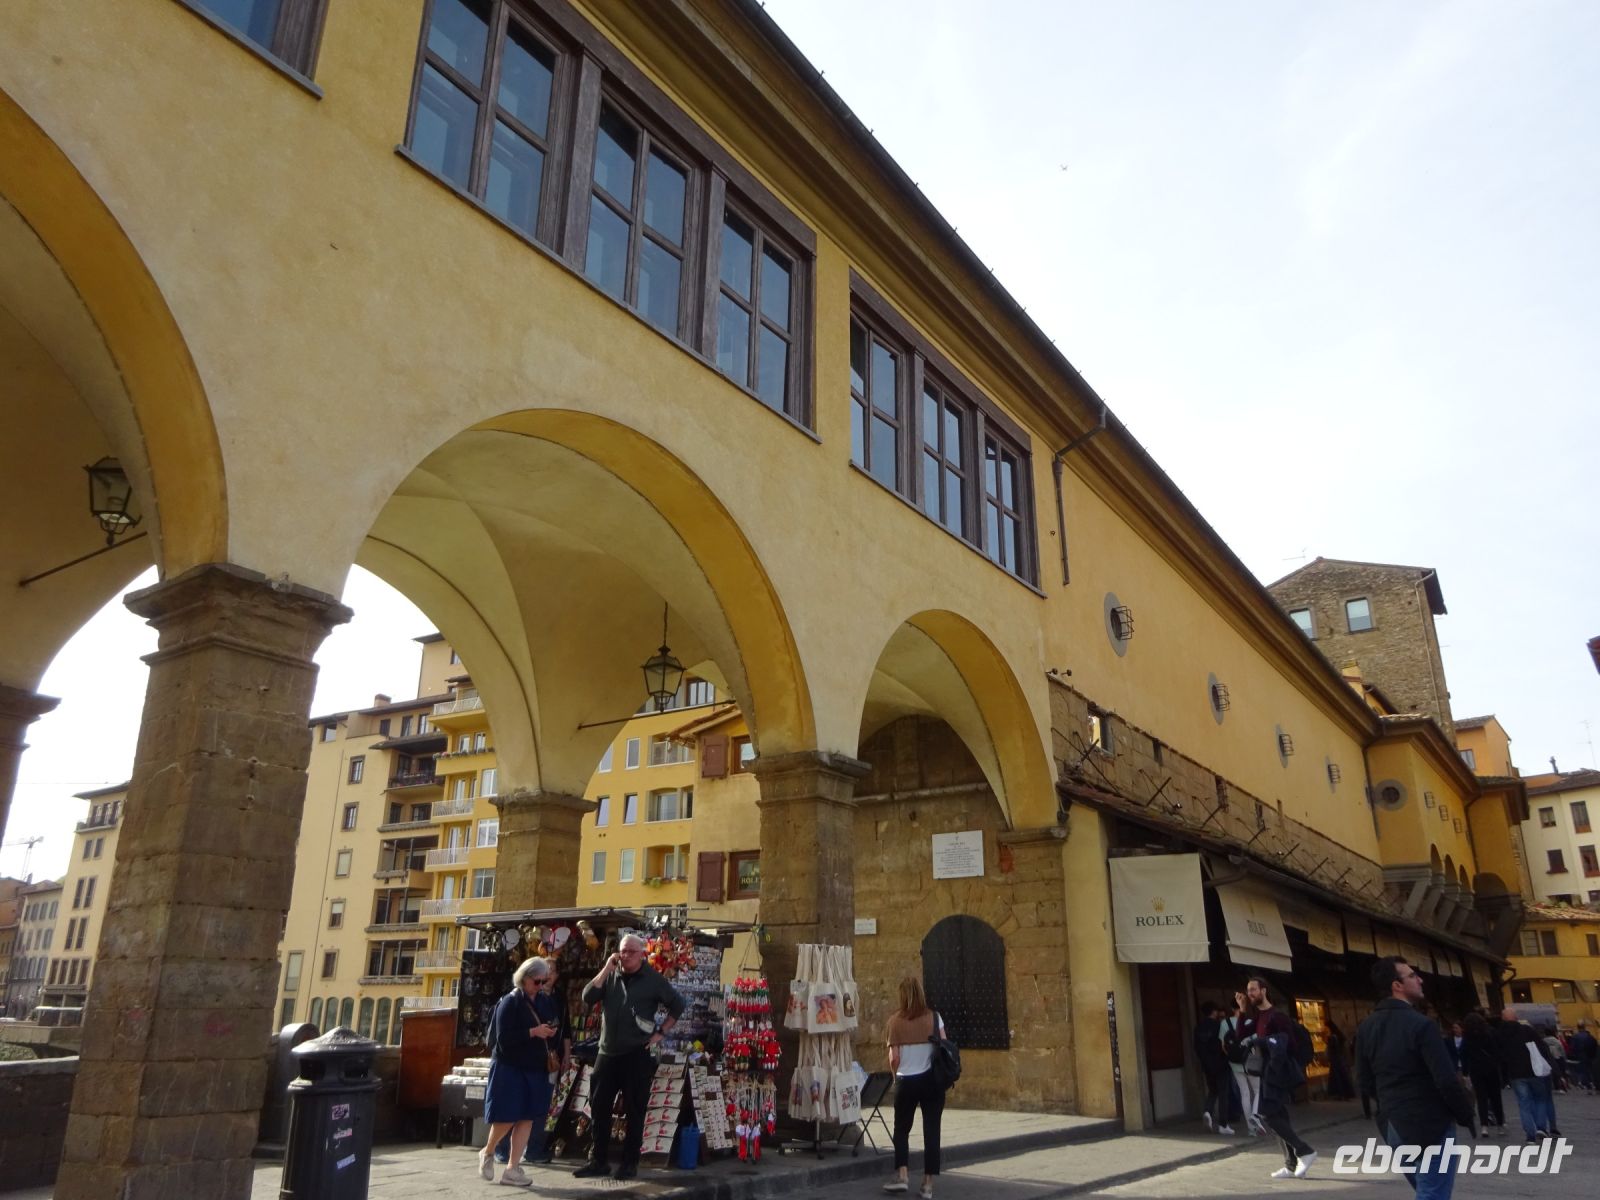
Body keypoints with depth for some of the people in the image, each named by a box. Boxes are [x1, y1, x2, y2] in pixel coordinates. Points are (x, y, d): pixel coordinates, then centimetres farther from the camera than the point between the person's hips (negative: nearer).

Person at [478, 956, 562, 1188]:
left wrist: (551, 1033, -3)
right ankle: (487, 1152, 24)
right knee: (507, 1117, -3)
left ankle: (513, 1169, 9)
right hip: (510, 1068, -6)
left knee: (526, 1118, 3)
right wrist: (533, 1032, -22)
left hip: (534, 1069, 6)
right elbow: (503, 1038, -17)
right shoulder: (510, 1002, -9)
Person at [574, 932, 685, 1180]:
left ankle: (630, 1162, 13)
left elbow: (677, 1006, 3)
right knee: (599, 1107, 8)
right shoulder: (610, 975, 6)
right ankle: (598, 1160, 19)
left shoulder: (653, 980, -4)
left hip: (637, 1055, -4)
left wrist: (661, 1033, -2)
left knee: (634, 1110, 3)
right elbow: (588, 997, -7)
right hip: (607, 1053, 4)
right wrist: (606, 969, -12)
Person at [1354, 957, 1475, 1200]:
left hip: (1393, 1126, 7)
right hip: (1431, 1126, -6)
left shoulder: (1366, 1028, 4)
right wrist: (1466, 1115, -3)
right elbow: (1447, 1080, -19)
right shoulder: (1420, 1025, -17)